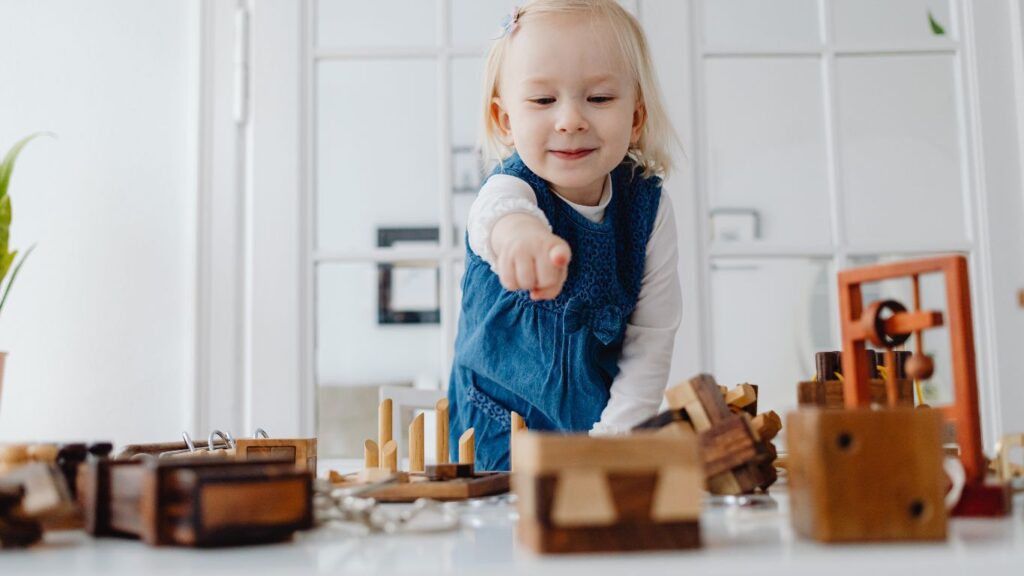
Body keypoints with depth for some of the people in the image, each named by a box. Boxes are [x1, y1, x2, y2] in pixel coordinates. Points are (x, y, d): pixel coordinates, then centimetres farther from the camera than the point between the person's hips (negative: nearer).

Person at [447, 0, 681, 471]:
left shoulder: (648, 206, -11)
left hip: (600, 420, 1)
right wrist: (516, 228, -68)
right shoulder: (513, 185, -18)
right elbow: (494, 209, -45)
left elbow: (653, 336, -7)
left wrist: (614, 434, -15)